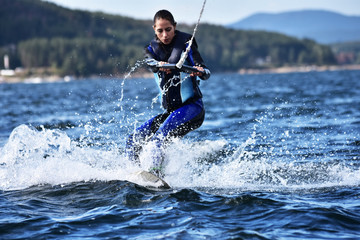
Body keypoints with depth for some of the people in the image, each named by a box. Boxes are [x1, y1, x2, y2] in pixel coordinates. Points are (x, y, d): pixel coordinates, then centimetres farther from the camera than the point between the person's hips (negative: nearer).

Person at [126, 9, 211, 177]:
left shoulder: (185, 43, -2)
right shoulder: (152, 49, 10)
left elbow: (205, 72, -13)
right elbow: (150, 63, -15)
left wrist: (201, 71, -39)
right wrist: (159, 65, -40)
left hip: (191, 108, -7)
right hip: (171, 112, 7)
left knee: (160, 138, -30)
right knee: (134, 140, -3)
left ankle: (156, 173, -44)